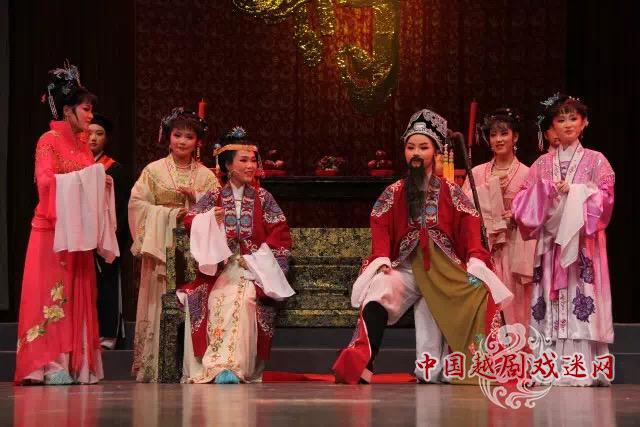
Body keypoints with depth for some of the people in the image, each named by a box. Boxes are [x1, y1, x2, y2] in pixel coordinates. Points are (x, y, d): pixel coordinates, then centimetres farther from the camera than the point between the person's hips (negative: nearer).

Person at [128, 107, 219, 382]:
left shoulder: (206, 176, 12)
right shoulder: (154, 171, 7)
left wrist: (196, 197, -10)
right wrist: (169, 214, -10)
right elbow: (137, 204, -1)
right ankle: (154, 367, -3)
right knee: (160, 303, -5)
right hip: (160, 246, -1)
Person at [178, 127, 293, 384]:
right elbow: (190, 221, 9)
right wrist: (209, 219, -12)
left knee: (244, 296, -34)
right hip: (220, 268, 1)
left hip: (254, 268, -1)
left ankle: (231, 366, -40)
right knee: (218, 297, -32)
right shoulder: (214, 198, 13)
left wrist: (253, 259, -7)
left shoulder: (263, 198, 11)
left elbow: (280, 237, 6)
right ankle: (223, 366, -34)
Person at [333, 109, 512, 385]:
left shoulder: (451, 194, 11)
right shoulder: (393, 194, 13)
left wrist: (475, 261, -13)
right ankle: (364, 364, -42)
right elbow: (381, 228, 4)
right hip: (405, 267, -1)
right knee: (377, 290, -29)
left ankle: (431, 374, -21)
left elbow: (469, 228, 2)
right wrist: (381, 259, -14)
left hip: (444, 270, 1)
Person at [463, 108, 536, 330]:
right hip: (481, 249, 2)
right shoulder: (477, 173, 12)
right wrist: (490, 187, -6)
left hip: (513, 250, -2)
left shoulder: (527, 174, 4)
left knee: (513, 308, -4)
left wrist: (517, 217, -13)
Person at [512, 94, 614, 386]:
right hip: (550, 240, 3)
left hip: (582, 243, -3)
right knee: (550, 302, -2)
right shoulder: (542, 164, 14)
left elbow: (605, 198, -3)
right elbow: (523, 201, 8)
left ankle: (584, 370, -11)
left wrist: (574, 191, -12)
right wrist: (545, 190, -10)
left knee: (580, 301, -10)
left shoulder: (595, 161, 6)